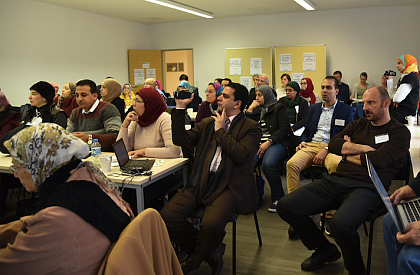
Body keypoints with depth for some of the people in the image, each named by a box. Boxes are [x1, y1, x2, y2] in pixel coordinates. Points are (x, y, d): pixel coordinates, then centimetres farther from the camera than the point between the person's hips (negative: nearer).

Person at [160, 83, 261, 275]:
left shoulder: (251, 127, 2)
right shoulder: (208, 123, 20)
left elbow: (242, 156, -15)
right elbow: (180, 139, 11)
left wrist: (220, 131, -7)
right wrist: (180, 107, 6)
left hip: (229, 187, -5)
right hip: (201, 183, 6)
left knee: (211, 224, -32)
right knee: (167, 215, -15)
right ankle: (210, 252, 7)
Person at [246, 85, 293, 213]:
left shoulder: (279, 108, 8)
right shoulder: (256, 110, 25)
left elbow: (284, 128, -5)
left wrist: (269, 142, -16)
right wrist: (250, 109, 9)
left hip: (277, 142, -4)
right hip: (258, 143, 4)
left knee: (268, 164, -36)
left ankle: (278, 198, -16)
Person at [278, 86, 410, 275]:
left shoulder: (399, 132, 5)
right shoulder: (359, 124, 22)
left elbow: (378, 159, -12)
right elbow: (333, 144, 8)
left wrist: (348, 154, 3)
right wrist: (363, 148, -4)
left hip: (366, 188, -6)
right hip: (334, 180, 6)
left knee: (341, 223, -38)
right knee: (285, 206, -9)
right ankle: (325, 250, 14)